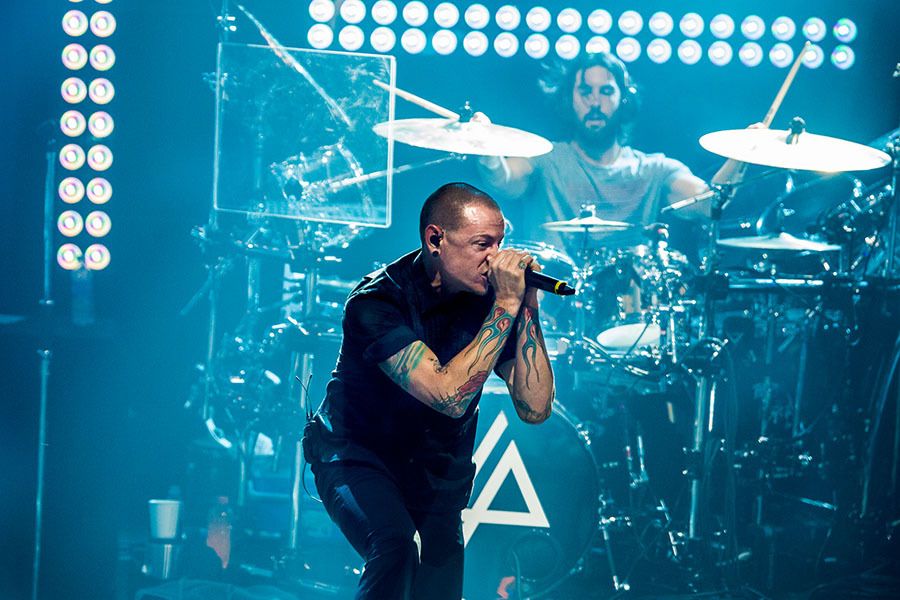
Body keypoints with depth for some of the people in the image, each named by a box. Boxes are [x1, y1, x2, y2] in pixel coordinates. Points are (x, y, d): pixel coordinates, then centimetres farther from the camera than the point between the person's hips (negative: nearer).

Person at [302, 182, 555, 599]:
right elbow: (450, 395, -37)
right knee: (395, 545, -33)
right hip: (358, 456, -5)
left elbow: (535, 408, -16)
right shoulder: (378, 301, -25)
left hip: (436, 471, 5)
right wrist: (506, 305, -34)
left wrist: (526, 305, -23)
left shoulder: (489, 297, -11)